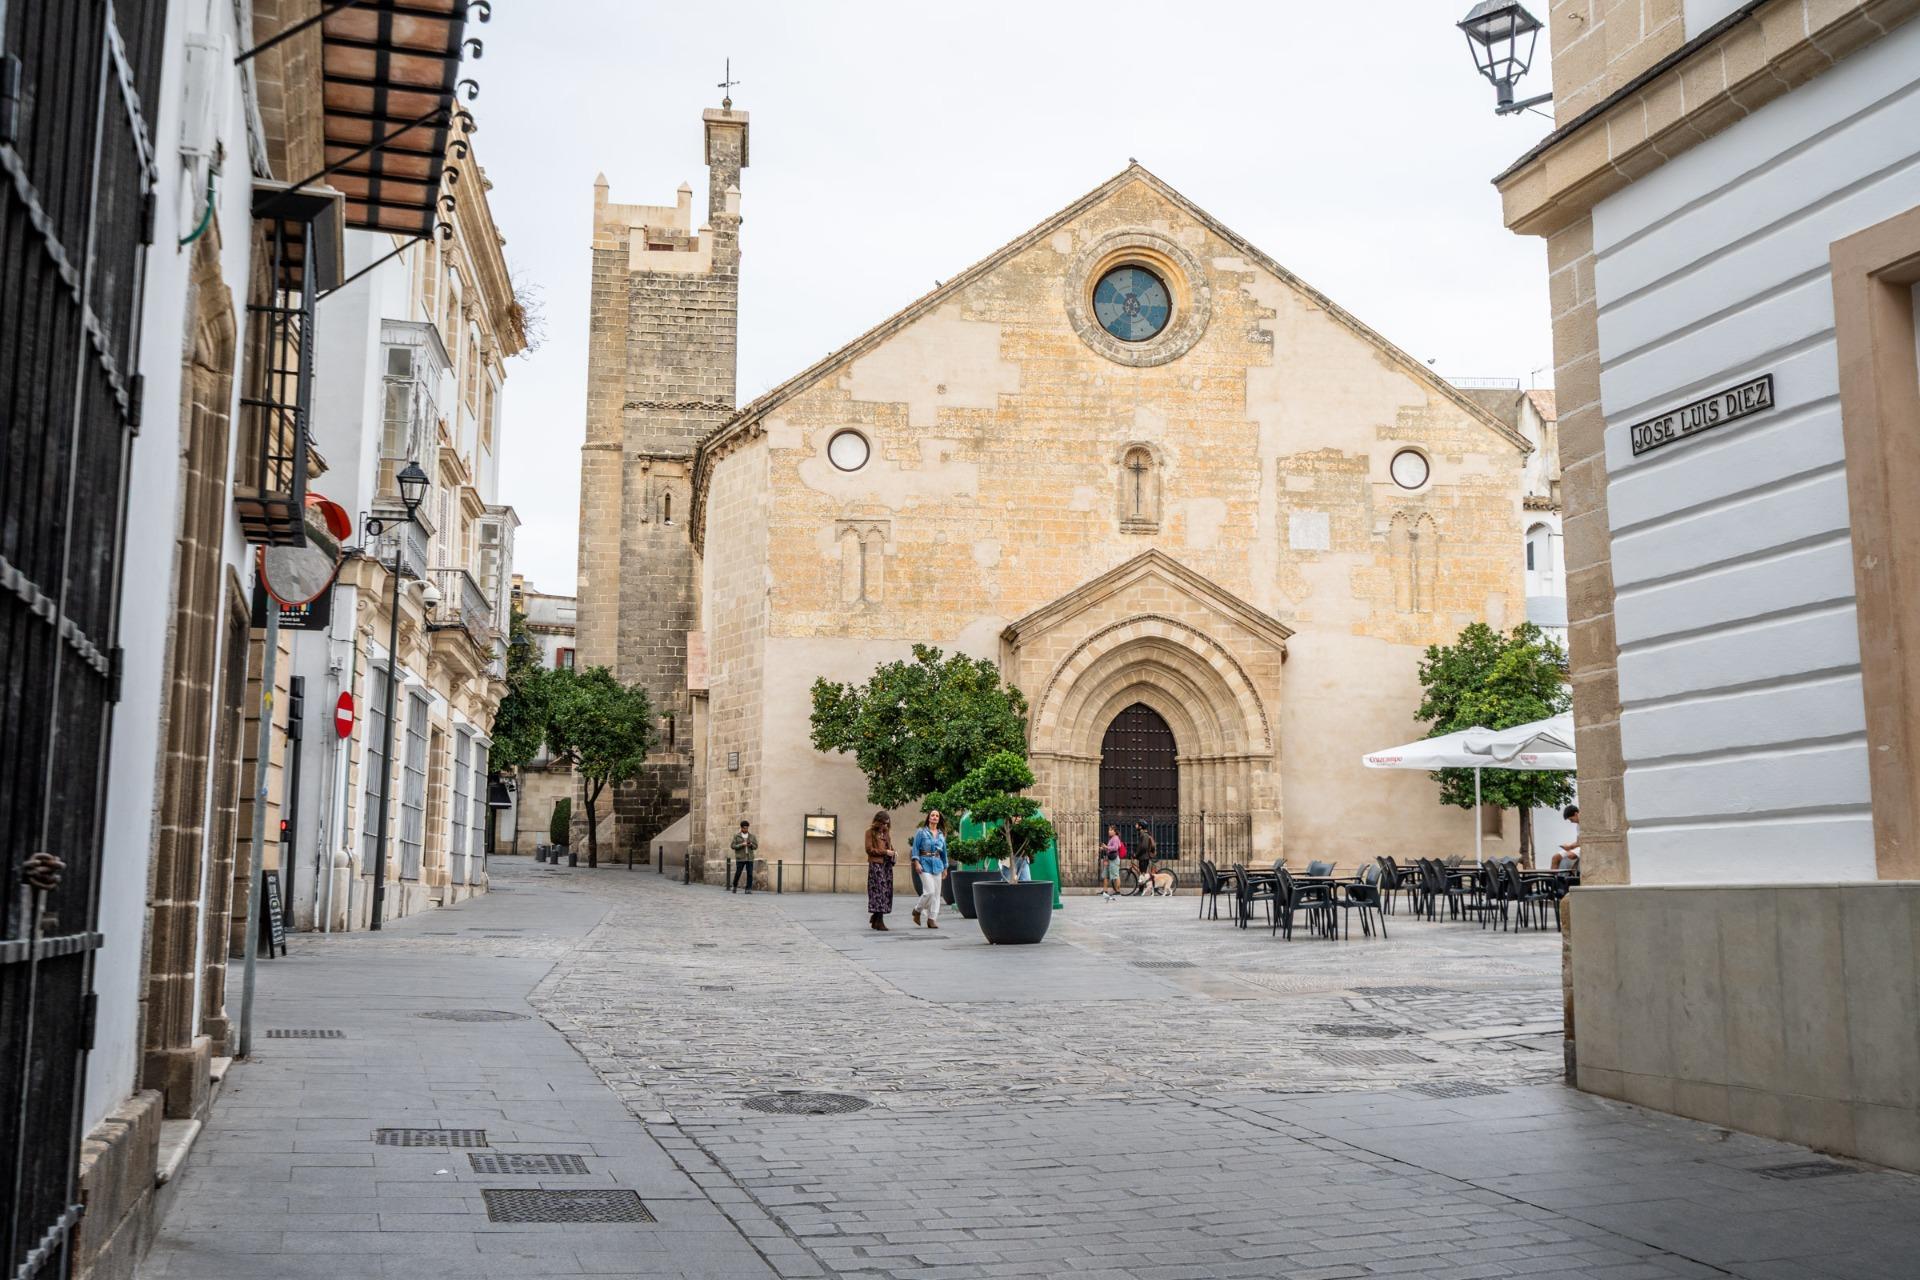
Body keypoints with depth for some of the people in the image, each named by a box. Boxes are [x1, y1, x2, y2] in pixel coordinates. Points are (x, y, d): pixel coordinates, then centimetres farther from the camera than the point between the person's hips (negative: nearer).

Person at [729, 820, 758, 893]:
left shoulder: (752, 836, 10)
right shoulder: (736, 836, 3)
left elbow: (756, 846, 12)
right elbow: (733, 846, -2)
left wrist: (751, 845, -10)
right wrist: (741, 845, -15)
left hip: (750, 858, 2)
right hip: (740, 858, -2)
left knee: (750, 874, -4)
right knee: (738, 873, 0)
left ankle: (748, 889, 1)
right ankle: (734, 886, 23)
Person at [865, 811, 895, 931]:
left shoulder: (886, 832, 20)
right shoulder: (871, 832, 0)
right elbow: (869, 849, -7)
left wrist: (892, 852, 6)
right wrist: (885, 852, -12)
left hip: (887, 864, 7)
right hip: (876, 864, -7)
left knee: (887, 891, 3)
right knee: (878, 890, -12)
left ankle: (875, 920, 14)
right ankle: (879, 921, -12)